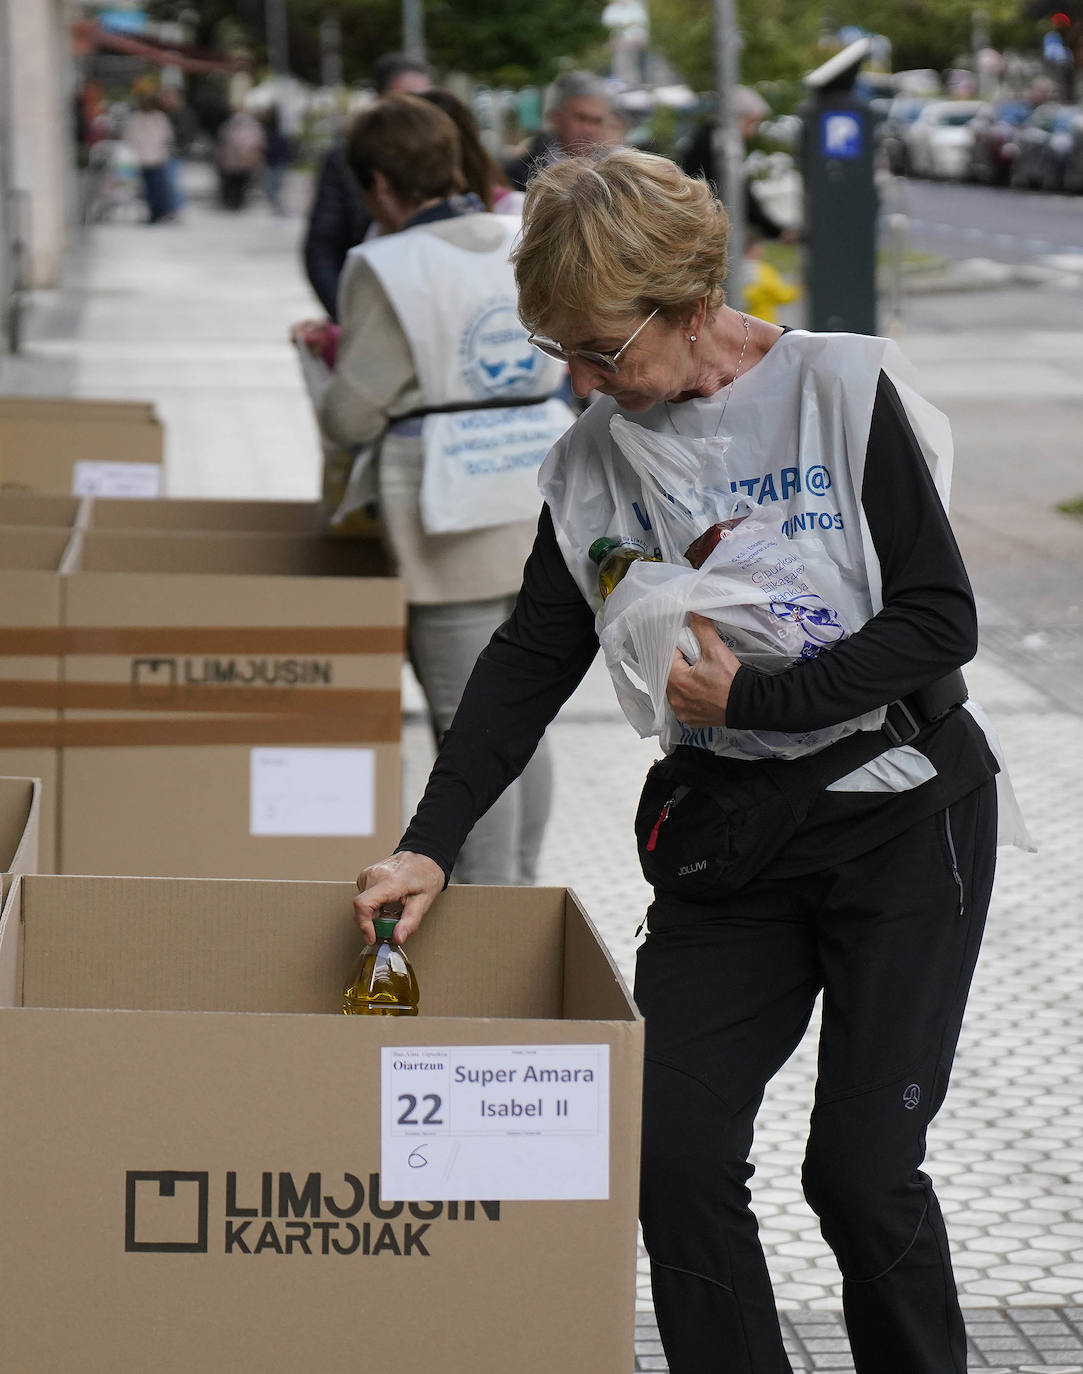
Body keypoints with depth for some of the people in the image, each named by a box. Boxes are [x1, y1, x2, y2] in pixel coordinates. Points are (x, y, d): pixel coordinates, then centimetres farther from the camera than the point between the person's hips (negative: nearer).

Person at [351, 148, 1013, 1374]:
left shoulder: (841, 390, -11)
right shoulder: (598, 457, 2)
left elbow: (939, 621, -12)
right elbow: (531, 658, 8)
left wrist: (749, 698, -16)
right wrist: (429, 844, 1)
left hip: (900, 818, -4)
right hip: (726, 834, 4)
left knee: (860, 1169, -6)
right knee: (674, 1149, -6)